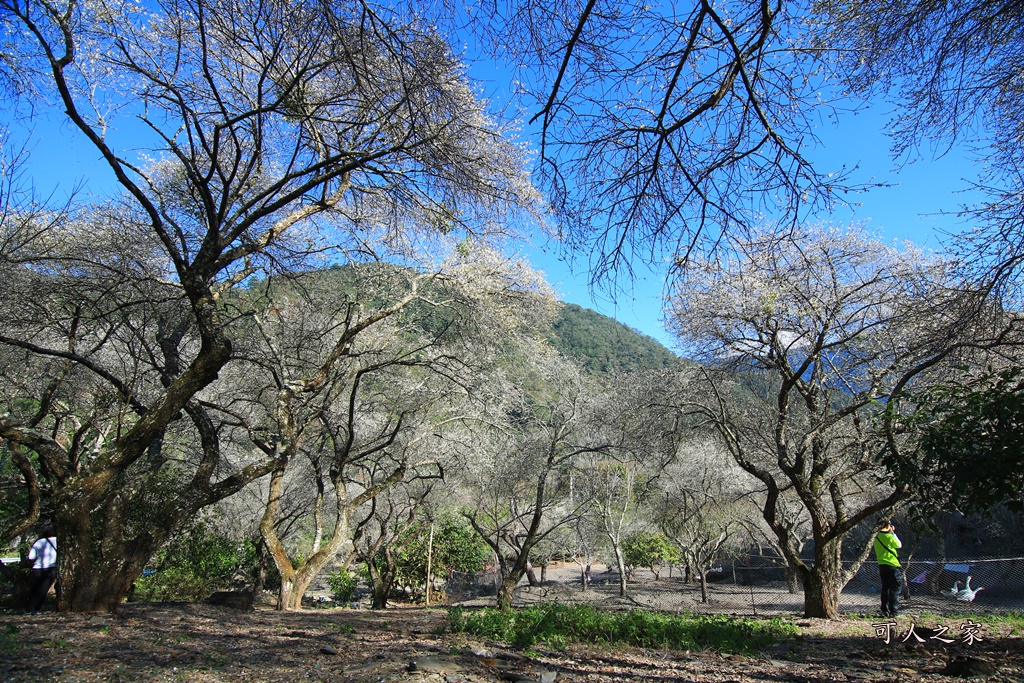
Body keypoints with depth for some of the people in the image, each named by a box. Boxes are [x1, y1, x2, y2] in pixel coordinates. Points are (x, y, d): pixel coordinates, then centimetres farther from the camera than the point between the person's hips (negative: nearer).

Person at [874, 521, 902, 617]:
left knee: (885, 589, 13)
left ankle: (885, 611, 15)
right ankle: (894, 612, -4)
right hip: (892, 566, -7)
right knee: (895, 590, -1)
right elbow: (899, 545, -3)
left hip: (882, 566, 7)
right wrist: (893, 533, 3)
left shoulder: (877, 537, 9)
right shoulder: (888, 536, -14)